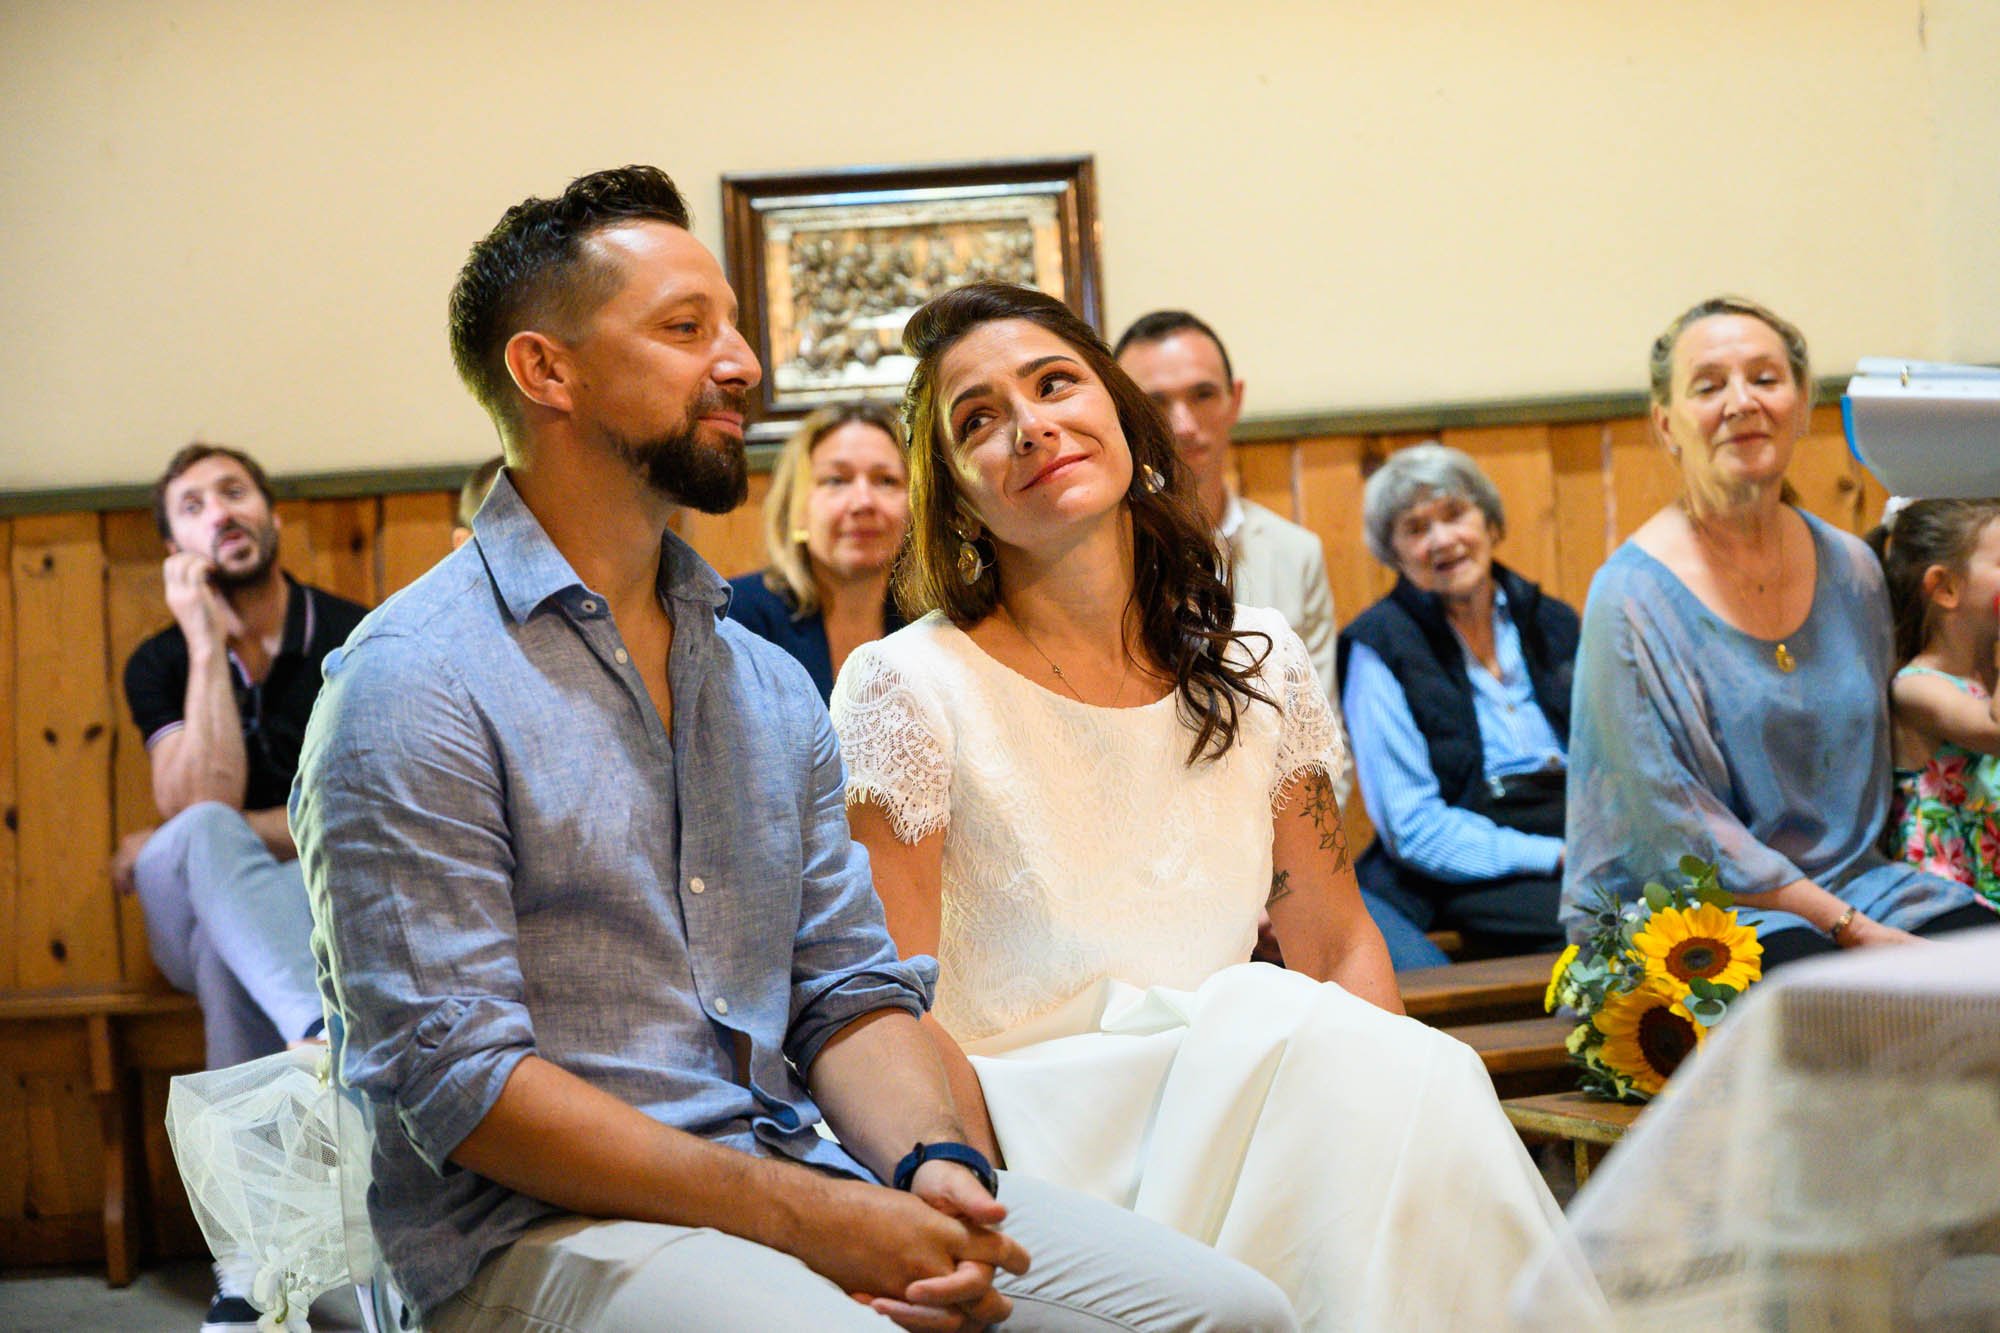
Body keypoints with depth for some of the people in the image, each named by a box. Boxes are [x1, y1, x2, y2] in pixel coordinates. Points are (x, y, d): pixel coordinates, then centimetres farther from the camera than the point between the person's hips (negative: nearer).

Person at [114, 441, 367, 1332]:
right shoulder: (161, 665, 5)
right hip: (197, 918, 1)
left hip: (339, 907, -1)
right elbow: (201, 807, -14)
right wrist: (209, 645, -17)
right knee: (205, 839, -36)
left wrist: (200, 842, -12)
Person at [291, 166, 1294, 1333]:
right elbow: (456, 1081, -14)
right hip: (539, 1228, -6)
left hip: (798, 1182, 6)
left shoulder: (771, 687, 15)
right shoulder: (412, 687, -7)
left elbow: (851, 993, 15)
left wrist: (931, 1164, -8)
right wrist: (810, 1217, -18)